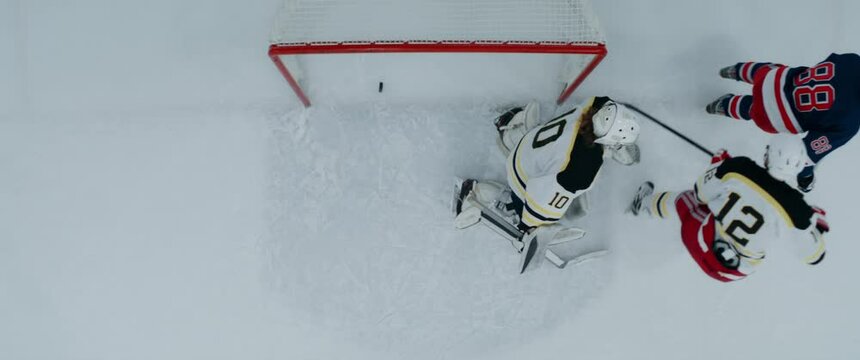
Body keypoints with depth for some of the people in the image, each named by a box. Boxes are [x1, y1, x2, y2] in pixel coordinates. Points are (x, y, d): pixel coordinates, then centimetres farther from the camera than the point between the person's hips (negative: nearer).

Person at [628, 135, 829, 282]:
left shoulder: (738, 168, -23)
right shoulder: (796, 211, -26)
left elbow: (701, 194, -2)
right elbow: (814, 256, -10)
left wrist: (719, 162, 16)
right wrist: (817, 221, 8)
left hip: (701, 242, 0)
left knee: (686, 200, 30)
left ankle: (646, 204, 59)